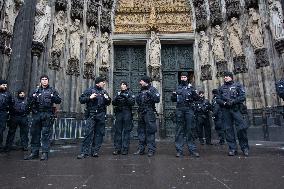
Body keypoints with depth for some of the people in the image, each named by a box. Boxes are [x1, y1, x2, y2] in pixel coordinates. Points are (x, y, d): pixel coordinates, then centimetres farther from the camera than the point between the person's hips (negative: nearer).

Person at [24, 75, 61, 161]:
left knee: (46, 133, -3)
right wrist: (32, 97, -8)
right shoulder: (36, 90, 16)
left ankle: (45, 153, 1)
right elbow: (29, 102, 13)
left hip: (48, 114, -3)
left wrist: (53, 97, -15)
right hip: (37, 114, 3)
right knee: (35, 133, 6)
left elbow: (59, 100, 3)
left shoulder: (52, 90, 9)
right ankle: (34, 152, 16)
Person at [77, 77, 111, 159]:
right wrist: (90, 98, -14)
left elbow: (108, 103, 21)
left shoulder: (104, 92, 16)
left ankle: (95, 151, 14)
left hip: (101, 115, 5)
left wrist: (107, 99, 0)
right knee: (88, 132, -9)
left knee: (99, 133, 5)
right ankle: (84, 152, -3)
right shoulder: (89, 90, 3)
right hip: (91, 115, -4)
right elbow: (81, 99, 0)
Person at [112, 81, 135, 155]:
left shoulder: (130, 93, 7)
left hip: (127, 113, -3)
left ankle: (125, 149, 5)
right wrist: (116, 98, -12)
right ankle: (117, 148, 8)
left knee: (126, 131, -1)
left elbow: (132, 103, -6)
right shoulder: (118, 93, 16)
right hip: (119, 113, 3)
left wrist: (126, 97, -17)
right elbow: (113, 103, 7)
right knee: (117, 131, 2)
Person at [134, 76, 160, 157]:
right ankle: (141, 149, 19)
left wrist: (150, 94, -22)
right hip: (141, 113, 7)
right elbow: (138, 101, 24)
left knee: (150, 131, -5)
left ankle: (151, 149, 3)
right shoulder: (141, 90, 19)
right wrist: (138, 98, 4)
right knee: (141, 131, 10)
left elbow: (157, 100, -13)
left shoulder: (152, 89, -2)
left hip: (149, 113, -7)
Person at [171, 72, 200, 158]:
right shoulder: (177, 88, 16)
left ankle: (192, 149, 9)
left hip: (189, 110, -1)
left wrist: (194, 93, -16)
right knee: (179, 130, 2)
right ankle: (179, 150, 7)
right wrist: (173, 95, -5)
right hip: (179, 110, 1)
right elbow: (173, 99, 16)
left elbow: (197, 98, 3)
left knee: (190, 129, 1)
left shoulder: (191, 87, 11)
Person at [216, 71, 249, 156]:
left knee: (241, 128, -9)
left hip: (235, 109, -2)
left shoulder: (237, 85, 10)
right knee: (228, 129, 1)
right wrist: (224, 103, -9)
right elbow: (218, 99, 10)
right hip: (225, 110, 3)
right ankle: (232, 148, 8)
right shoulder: (221, 88, 18)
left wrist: (233, 101, -13)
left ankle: (245, 147, 8)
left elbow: (243, 97, -1)